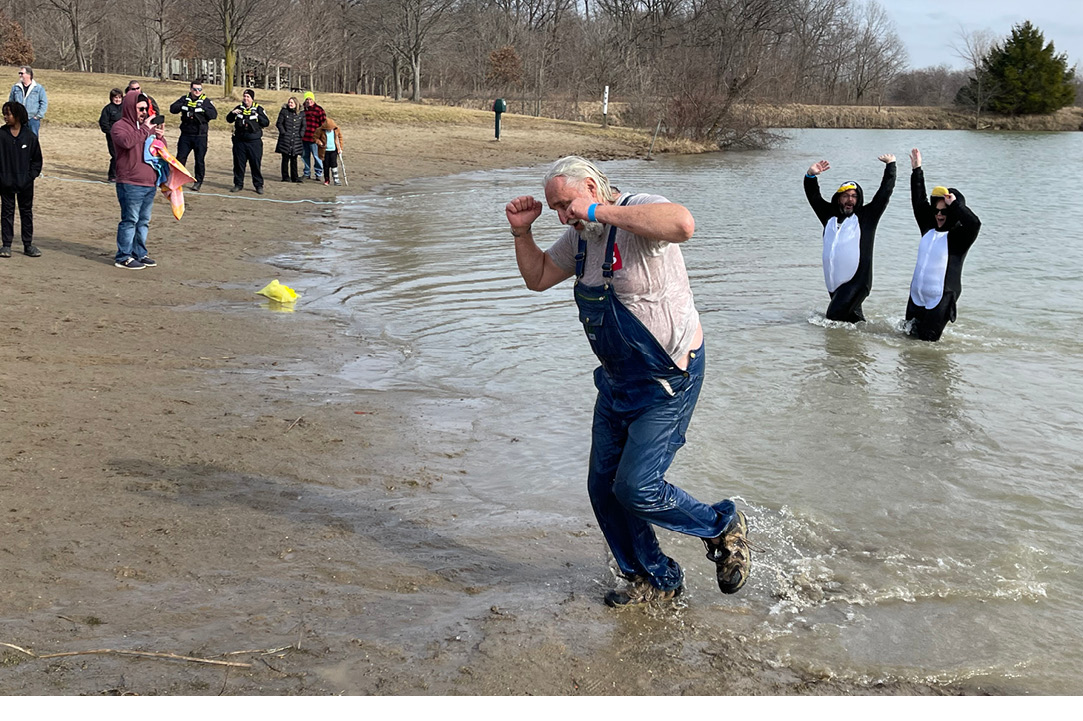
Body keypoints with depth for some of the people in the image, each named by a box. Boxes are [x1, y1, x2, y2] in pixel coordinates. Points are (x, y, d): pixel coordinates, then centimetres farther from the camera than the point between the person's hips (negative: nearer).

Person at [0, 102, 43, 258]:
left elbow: (37, 159, 4)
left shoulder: (30, 136, -4)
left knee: (27, 212, 9)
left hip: (25, 183, 0)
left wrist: (32, 175, -5)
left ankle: (28, 244, 17)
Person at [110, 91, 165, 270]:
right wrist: (145, 130, -18)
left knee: (144, 221, 13)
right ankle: (123, 257, 0)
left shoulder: (148, 126, 18)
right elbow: (127, 141, -26)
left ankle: (140, 253, 23)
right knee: (130, 220, -6)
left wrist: (160, 137, 2)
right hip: (130, 184, -8)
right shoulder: (120, 126, -4)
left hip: (150, 183, 8)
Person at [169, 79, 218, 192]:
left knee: (199, 160, 2)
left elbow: (214, 115, -10)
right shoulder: (185, 99, 7)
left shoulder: (206, 100, 1)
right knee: (180, 157, 4)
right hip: (185, 135, 2)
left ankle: (198, 181, 14)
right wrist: (183, 107, -18)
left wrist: (203, 109, -22)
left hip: (200, 136, -2)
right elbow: (172, 108, -2)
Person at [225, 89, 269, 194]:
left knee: (256, 164, -1)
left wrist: (258, 116, -17)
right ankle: (238, 184, 16)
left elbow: (266, 123, -2)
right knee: (238, 163, 6)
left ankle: (259, 185, 8)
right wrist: (232, 113, -6)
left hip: (254, 142, -3)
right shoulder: (239, 108, 10)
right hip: (239, 141, 3)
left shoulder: (258, 108, 2)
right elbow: (229, 120, 14)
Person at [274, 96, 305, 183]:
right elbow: (279, 123, 1)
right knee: (285, 159, 0)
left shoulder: (301, 113, 8)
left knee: (294, 159, 7)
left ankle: (294, 177, 11)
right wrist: (283, 132, -8)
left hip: (296, 140, 2)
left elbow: (303, 125, 13)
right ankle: (285, 177, 6)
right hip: (285, 139, -2)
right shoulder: (284, 111, 1)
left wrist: (301, 135, 1)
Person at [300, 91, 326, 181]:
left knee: (316, 156, -2)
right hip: (304, 137, 5)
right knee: (305, 156, 12)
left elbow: (323, 122, -3)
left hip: (314, 138, -5)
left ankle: (319, 174, 8)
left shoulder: (318, 109, -3)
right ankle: (307, 173, 23)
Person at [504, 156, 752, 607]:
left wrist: (599, 211, -37)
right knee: (604, 486, 11)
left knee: (636, 487, -11)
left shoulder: (639, 214, -21)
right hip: (618, 379, 9)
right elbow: (538, 278, 20)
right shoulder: (581, 235, 6)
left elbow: (683, 225, -45)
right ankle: (655, 579, 30)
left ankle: (723, 528, 15)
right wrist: (522, 232, 2)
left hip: (669, 378, -9)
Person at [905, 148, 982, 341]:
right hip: (916, 297, 7)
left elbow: (974, 224, -30)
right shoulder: (929, 228, 9)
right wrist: (916, 170, 17)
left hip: (940, 301, -7)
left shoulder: (959, 237, -9)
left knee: (926, 340, -8)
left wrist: (955, 204, -23)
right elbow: (919, 201, 16)